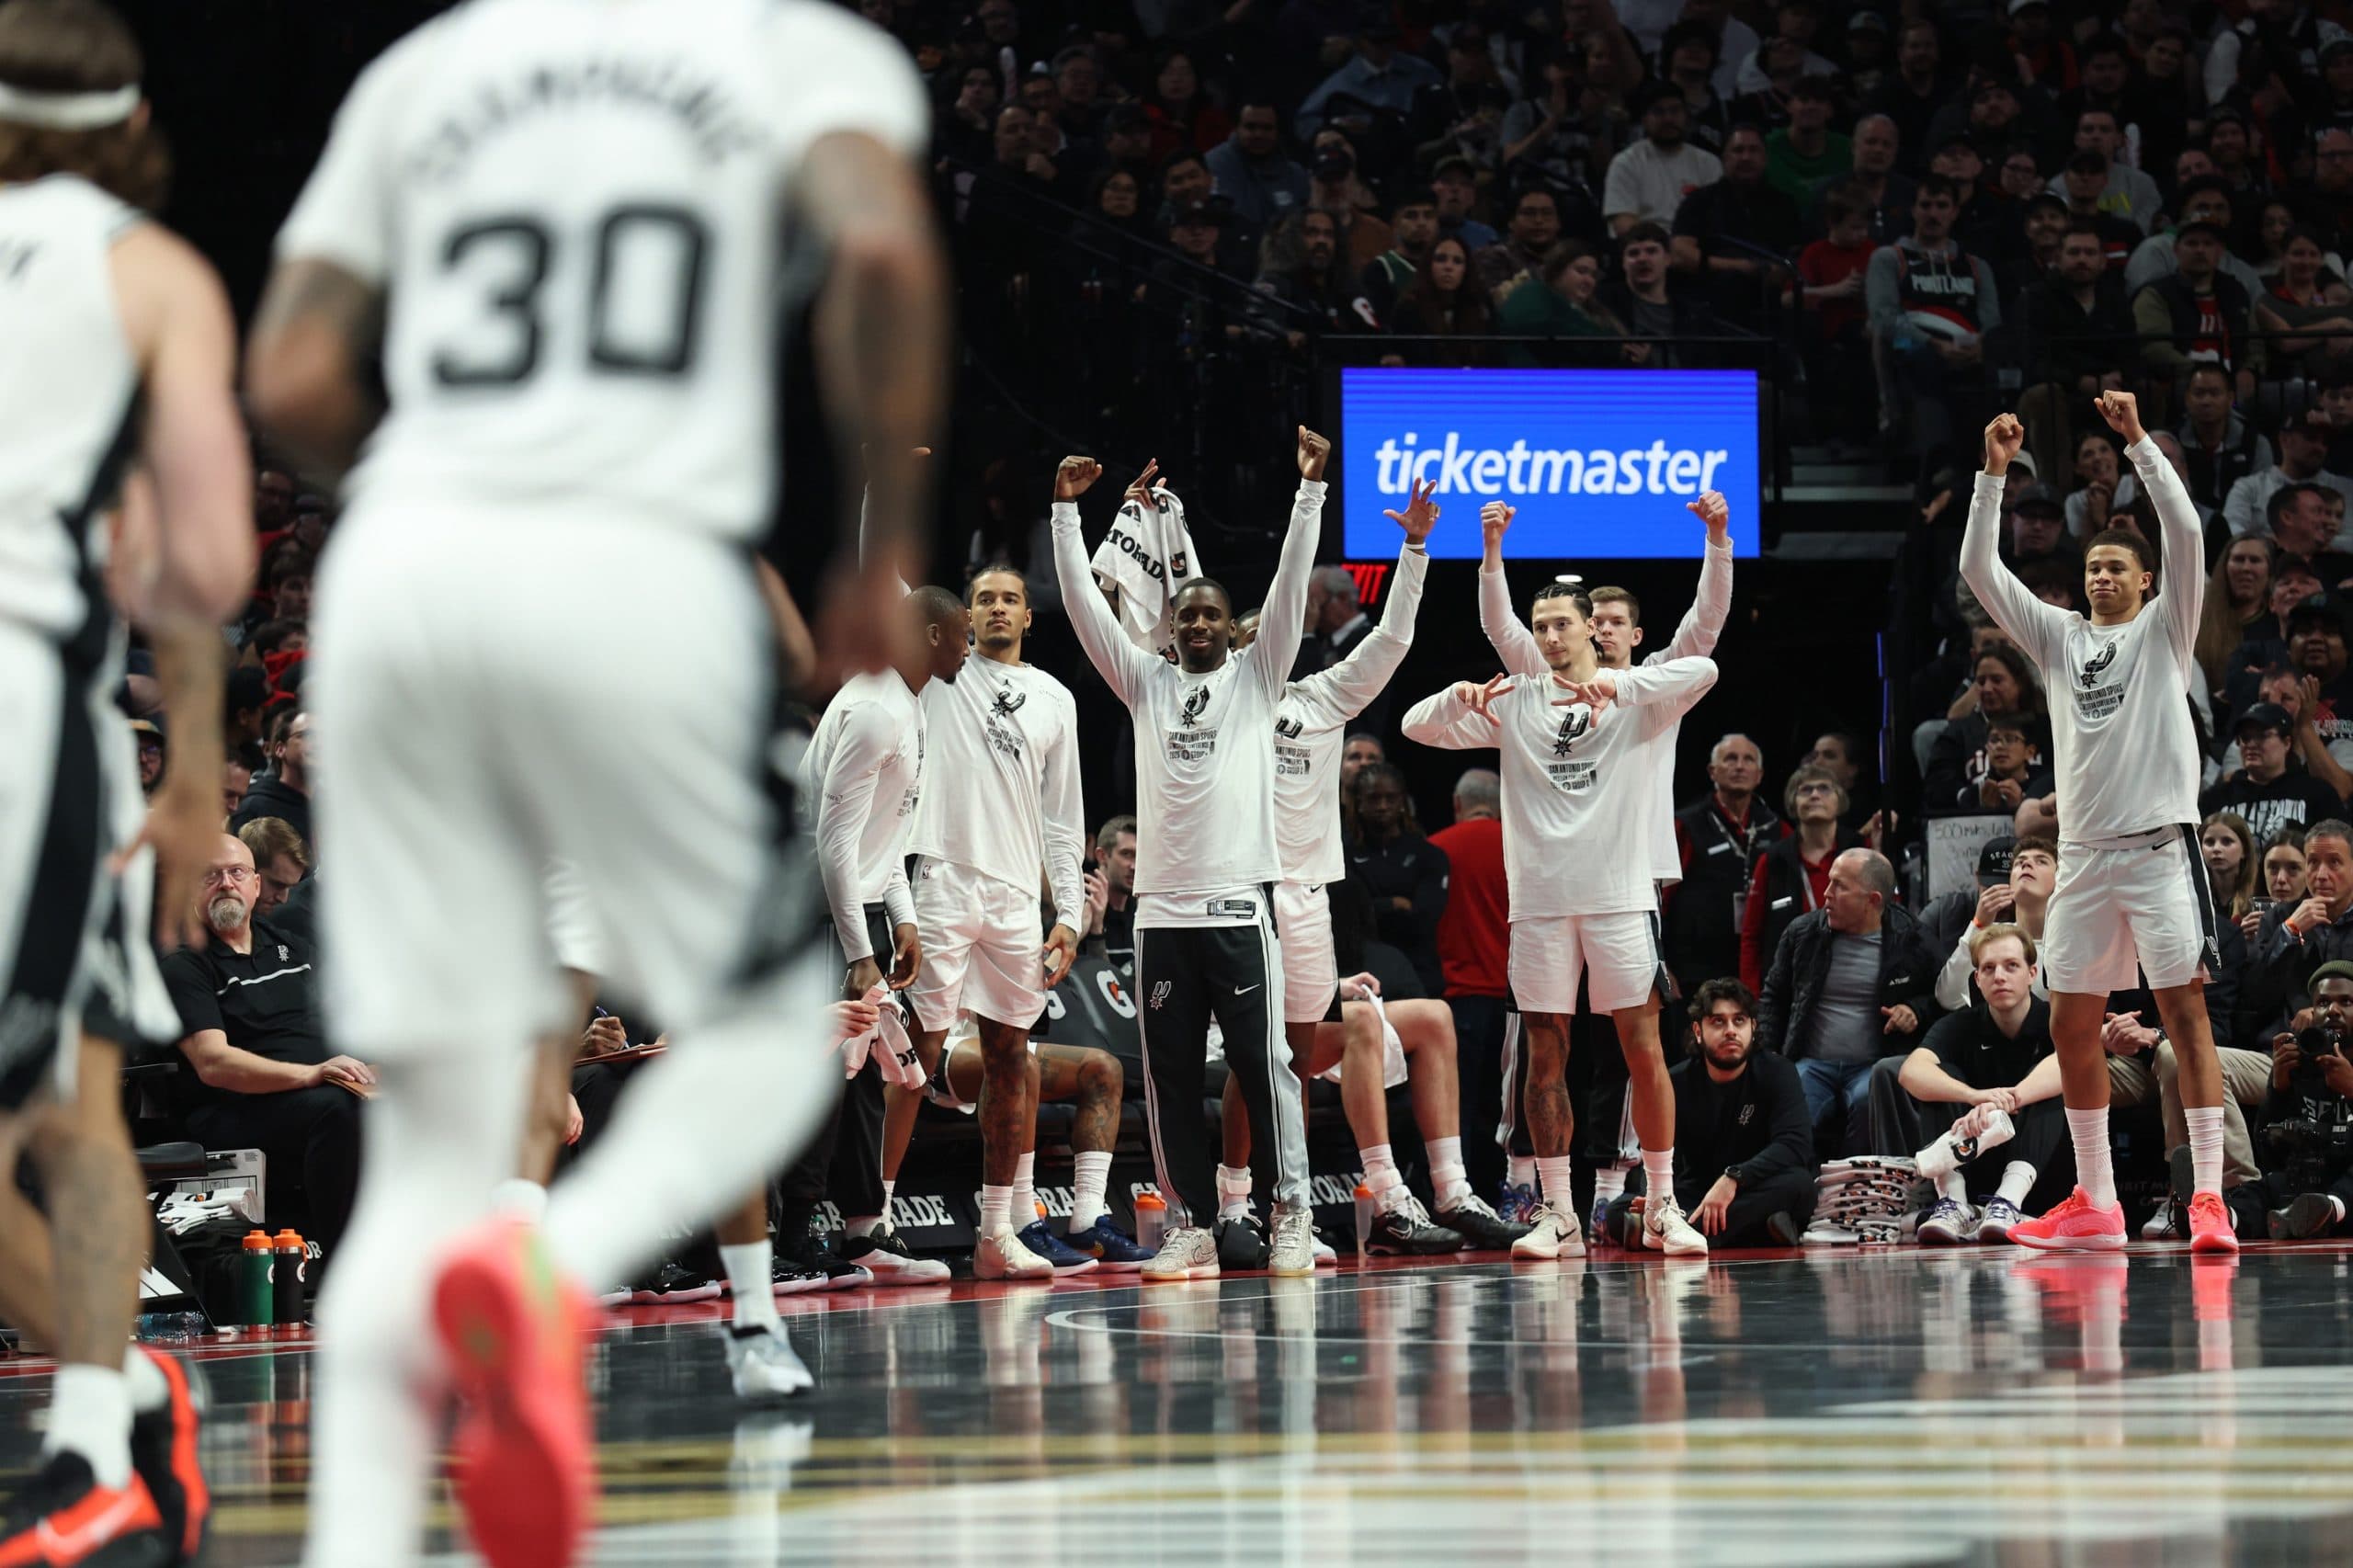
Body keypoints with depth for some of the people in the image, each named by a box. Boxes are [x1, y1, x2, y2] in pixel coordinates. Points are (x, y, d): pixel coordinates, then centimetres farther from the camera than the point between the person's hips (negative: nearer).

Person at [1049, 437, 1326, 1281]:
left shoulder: (1256, 676, 7)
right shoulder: (1146, 682, 13)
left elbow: (1291, 584, -2)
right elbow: (1084, 603, 8)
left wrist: (1310, 490, -10)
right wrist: (1066, 511, 1)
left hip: (1239, 903, -3)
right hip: (1161, 907, 3)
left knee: (1264, 1063, -4)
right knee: (1169, 1074, 4)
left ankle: (1292, 1215, 0)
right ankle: (1191, 1225, 9)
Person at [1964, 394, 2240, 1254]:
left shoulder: (2164, 629, 5)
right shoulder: (2060, 637, 15)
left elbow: (2186, 534, -10)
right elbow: (1979, 570, 8)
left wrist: (2138, 441, -13)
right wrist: (1993, 472, -1)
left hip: (2160, 844, -5)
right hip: (2083, 853, 5)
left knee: (2186, 1013, -10)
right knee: (2072, 1023, 5)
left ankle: (2209, 1199, -14)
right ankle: (2095, 1203, 13)